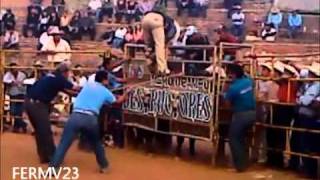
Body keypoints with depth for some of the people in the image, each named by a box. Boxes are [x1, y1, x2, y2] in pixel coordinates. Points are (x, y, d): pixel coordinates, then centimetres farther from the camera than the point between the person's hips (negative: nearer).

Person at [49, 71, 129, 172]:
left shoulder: (88, 85, 22)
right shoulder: (105, 92, 17)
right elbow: (117, 102, 36)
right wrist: (125, 95, 59)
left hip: (76, 116, 0)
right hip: (91, 119, 0)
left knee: (64, 144, 2)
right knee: (97, 143, 26)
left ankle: (52, 168, -4)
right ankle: (104, 165, 34)